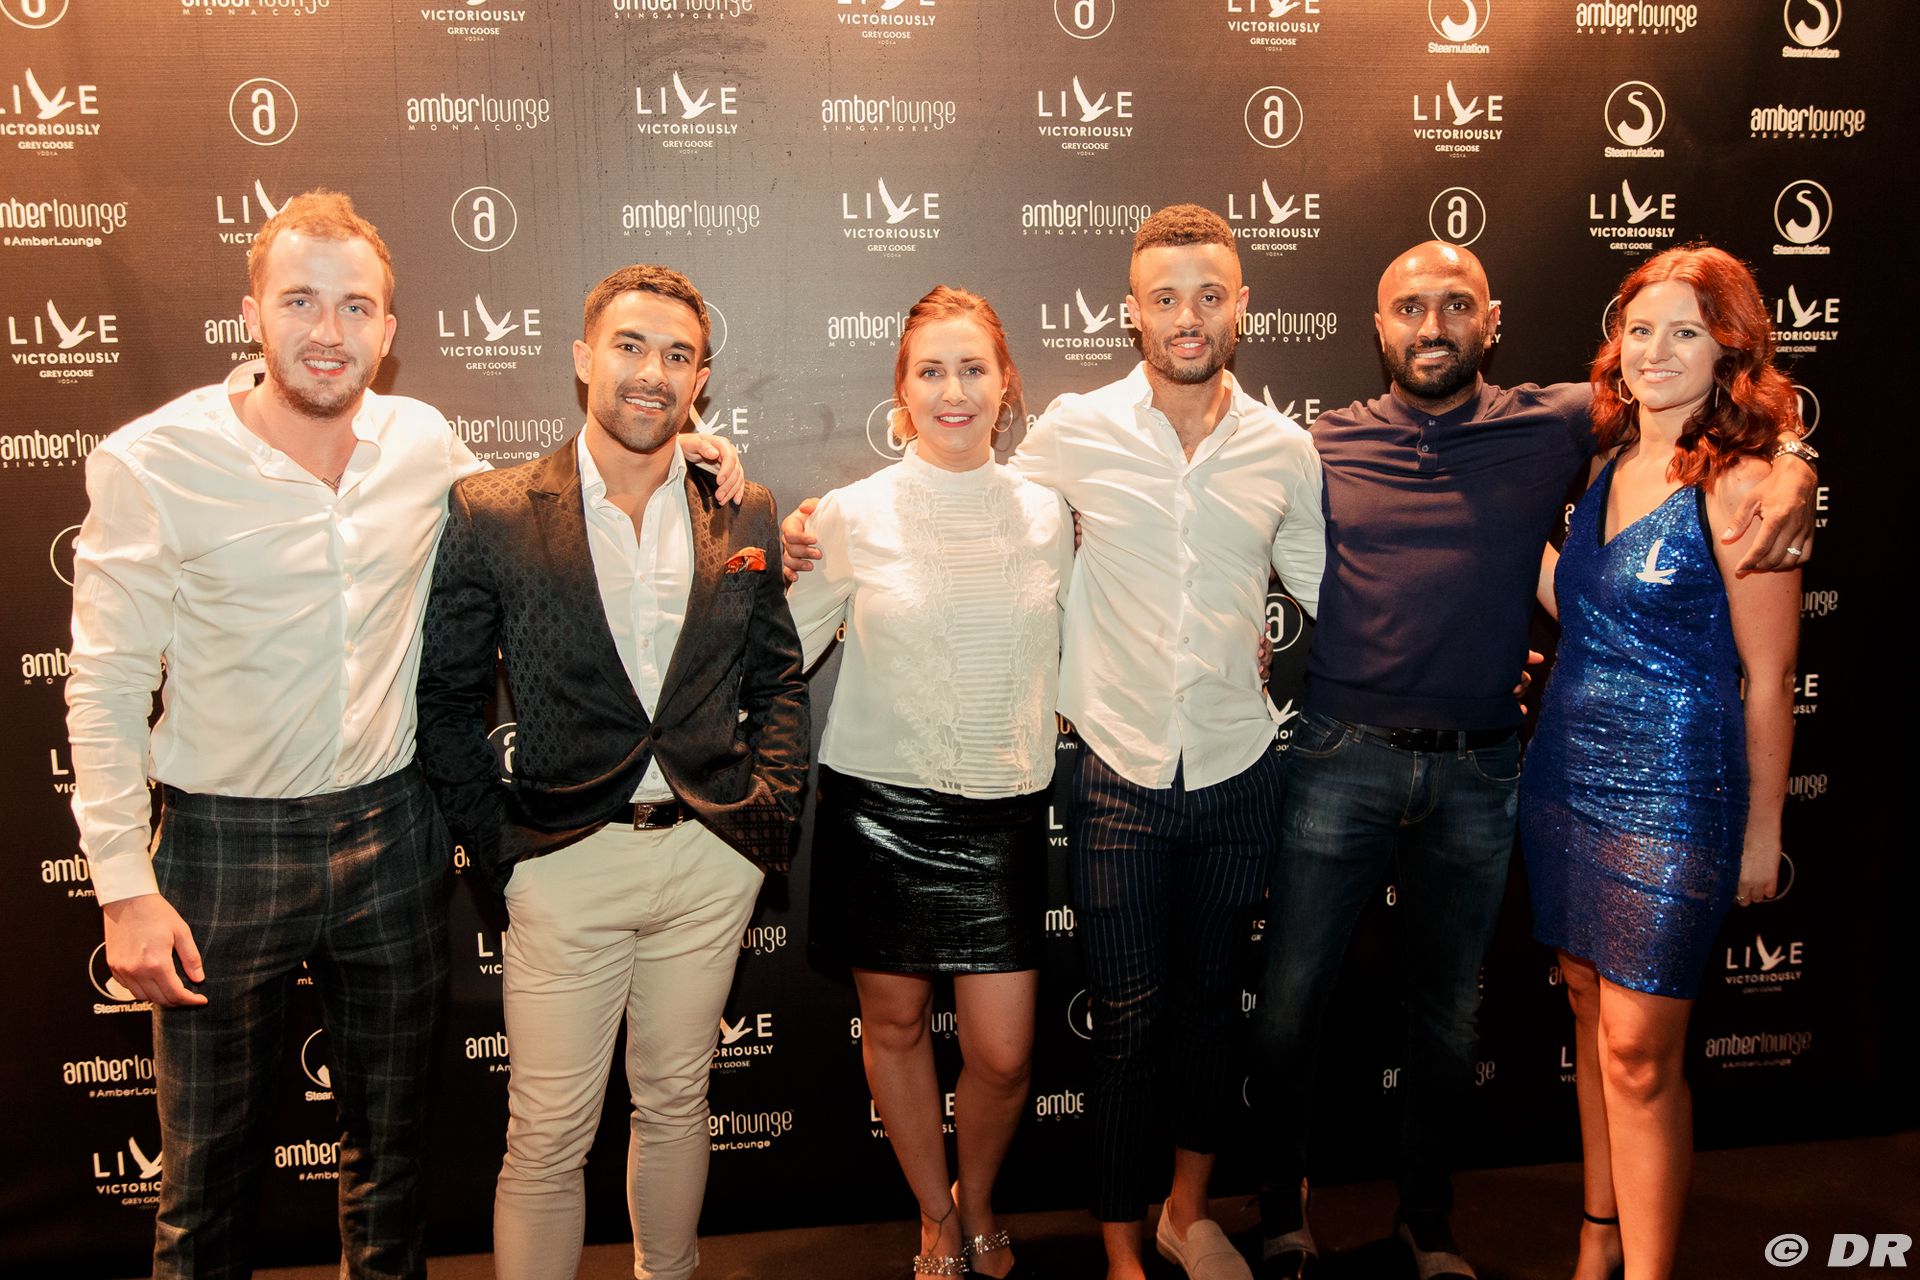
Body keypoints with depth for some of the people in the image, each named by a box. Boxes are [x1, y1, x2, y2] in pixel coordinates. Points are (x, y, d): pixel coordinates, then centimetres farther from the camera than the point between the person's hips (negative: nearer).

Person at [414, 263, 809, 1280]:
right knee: (548, 1138, 6)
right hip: (567, 863, -2)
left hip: (711, 859, 3)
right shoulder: (492, 515, -6)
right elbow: (445, 697, -1)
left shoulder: (744, 516, 3)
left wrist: (768, 809, 2)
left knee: (675, 1103, 19)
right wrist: (498, 843, -4)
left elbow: (778, 678, 11)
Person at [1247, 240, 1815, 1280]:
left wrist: (1792, 466, -8)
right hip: (1341, 759, -1)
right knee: (1288, 1004, 3)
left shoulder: (1555, 426, 1)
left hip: (1477, 773, 1)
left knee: (1449, 1015, 15)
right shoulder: (1324, 445, 1)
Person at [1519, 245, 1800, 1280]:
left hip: (1671, 795, -7)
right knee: (1590, 1010, 17)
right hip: (1565, 776, 7)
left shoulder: (1738, 484, -12)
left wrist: (1762, 830, -6)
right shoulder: (1607, 467, 8)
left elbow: (1768, 676, -9)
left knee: (1639, 1051, -1)